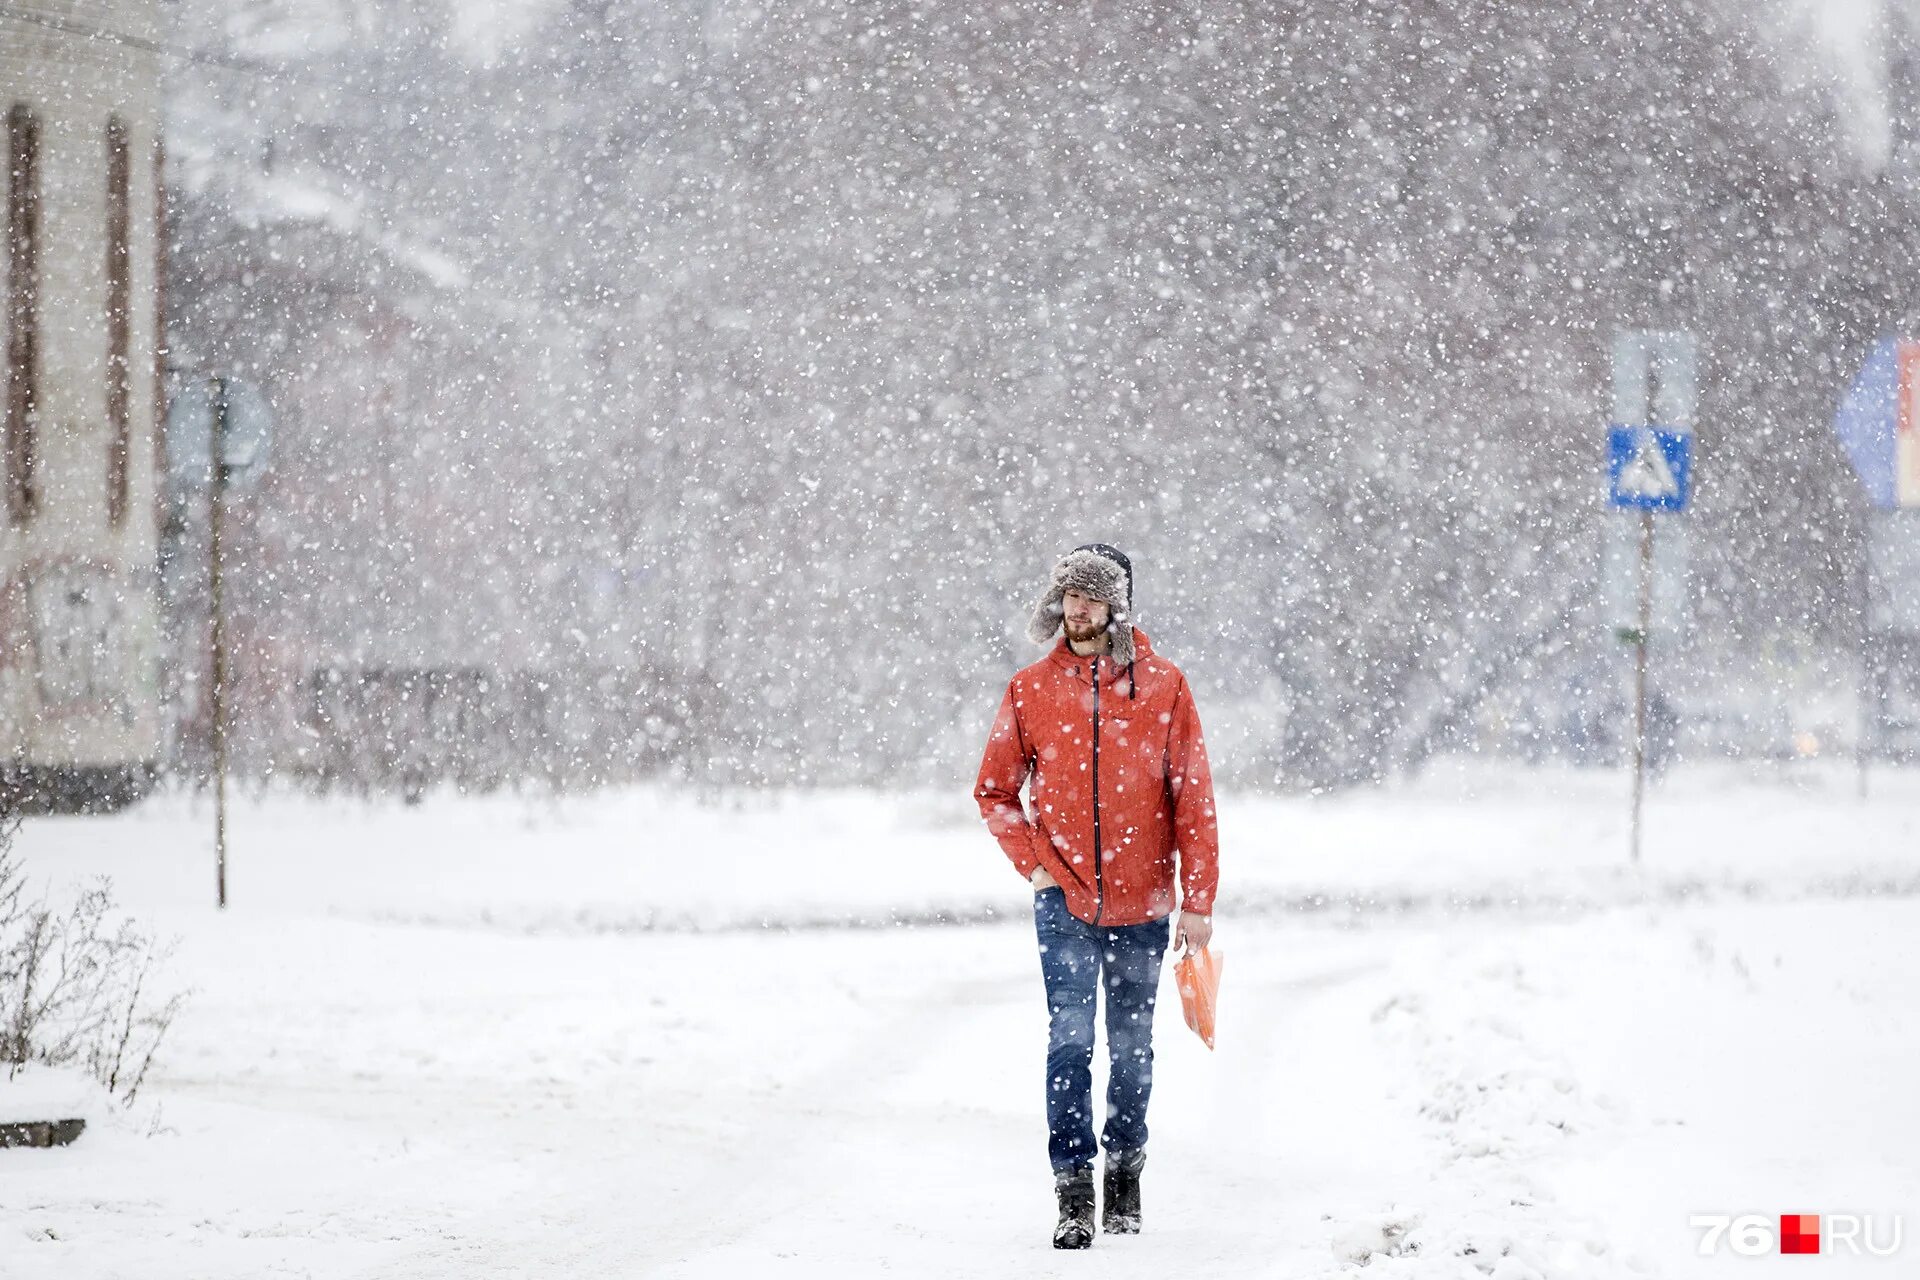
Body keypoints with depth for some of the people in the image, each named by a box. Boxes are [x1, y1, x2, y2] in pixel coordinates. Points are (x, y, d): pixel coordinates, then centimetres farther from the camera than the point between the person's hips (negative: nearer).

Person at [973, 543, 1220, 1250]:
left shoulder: (1162, 685, -1)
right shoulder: (1031, 689, 2)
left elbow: (1193, 799, 0)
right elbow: (995, 790, 11)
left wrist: (1199, 900, -3)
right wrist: (1036, 865, -2)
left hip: (1141, 901, 0)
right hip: (1065, 900, 0)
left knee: (1132, 1045, 11)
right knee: (1070, 1038, -11)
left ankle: (1126, 1175, 27)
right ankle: (1074, 1193, -10)